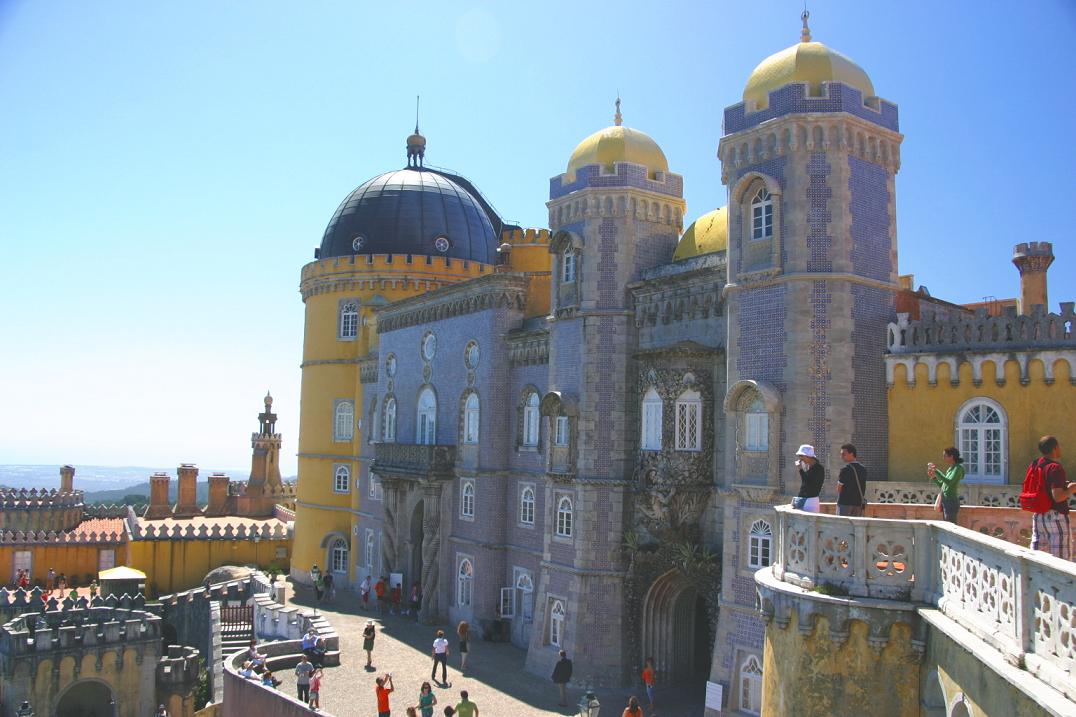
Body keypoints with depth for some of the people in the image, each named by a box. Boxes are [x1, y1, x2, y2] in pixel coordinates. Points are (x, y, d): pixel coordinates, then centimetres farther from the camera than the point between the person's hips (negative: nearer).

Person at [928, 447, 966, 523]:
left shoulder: (958, 468, -9)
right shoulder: (950, 469, 16)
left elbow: (949, 482, -24)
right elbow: (942, 485, 22)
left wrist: (936, 471, -23)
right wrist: (934, 477, 7)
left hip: (951, 502, -9)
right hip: (945, 501, 9)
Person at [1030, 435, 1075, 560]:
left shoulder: (1035, 465, 7)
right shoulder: (1056, 468, -17)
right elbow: (1058, 497, -24)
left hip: (1038, 515, 8)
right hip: (1055, 516, -8)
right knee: (1061, 559, -1)